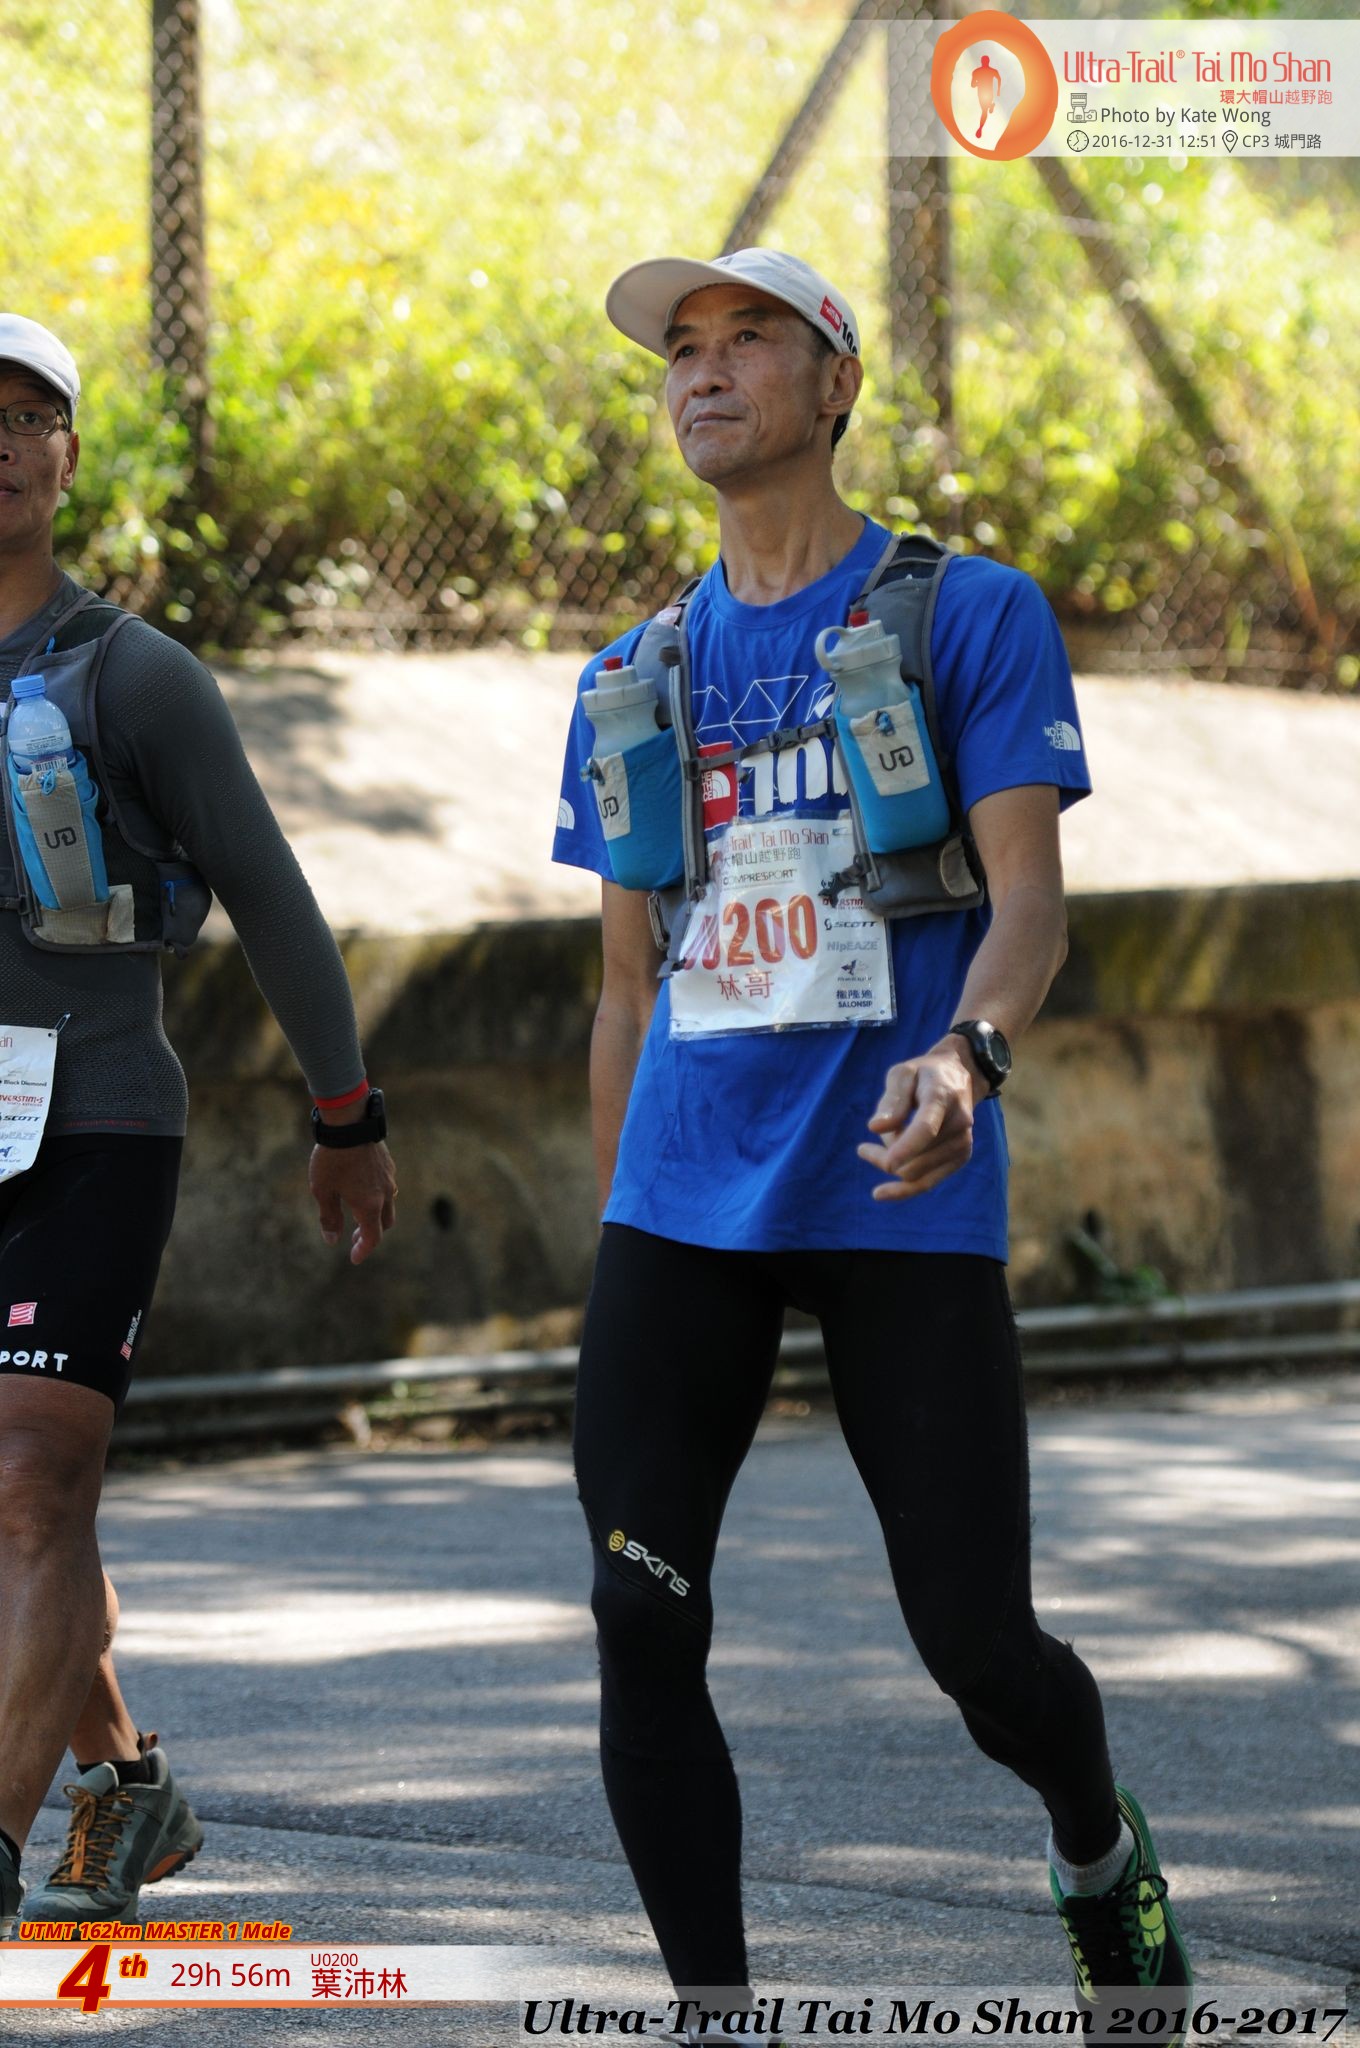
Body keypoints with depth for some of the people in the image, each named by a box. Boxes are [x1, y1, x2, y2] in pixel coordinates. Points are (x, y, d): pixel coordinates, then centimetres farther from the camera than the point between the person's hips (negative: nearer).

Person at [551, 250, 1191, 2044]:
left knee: (979, 1649, -3)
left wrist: (967, 1052, -28)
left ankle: (1098, 1844, 30)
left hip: (902, 1204, -4)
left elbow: (1031, 898, -7)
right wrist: (615, 1248, 18)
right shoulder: (635, 680, 15)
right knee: (643, 1622, -10)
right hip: (685, 1206, 4)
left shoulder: (972, 616, 3)